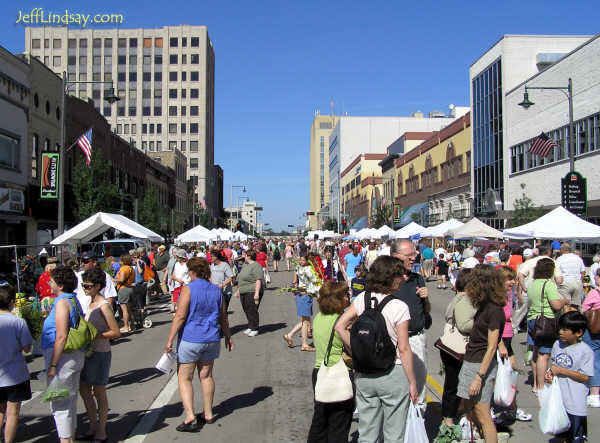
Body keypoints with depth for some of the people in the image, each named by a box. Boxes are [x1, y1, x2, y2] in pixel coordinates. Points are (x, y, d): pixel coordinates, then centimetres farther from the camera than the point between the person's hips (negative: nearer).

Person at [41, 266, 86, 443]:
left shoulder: (62, 302, -17)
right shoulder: (74, 300, 12)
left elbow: (61, 337, -22)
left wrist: (52, 365, -20)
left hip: (63, 356, -10)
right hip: (76, 355, 10)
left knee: (59, 404, -1)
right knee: (70, 401, 18)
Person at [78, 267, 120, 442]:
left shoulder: (104, 305, -18)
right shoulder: (91, 303, 8)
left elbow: (116, 332, -19)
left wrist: (93, 335, -20)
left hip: (100, 353, -8)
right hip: (88, 352, 9)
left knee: (99, 393, 3)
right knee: (84, 390, 15)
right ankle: (93, 426, 31)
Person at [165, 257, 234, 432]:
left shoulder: (188, 289, -11)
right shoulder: (216, 290, 6)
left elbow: (180, 316, -16)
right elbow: (223, 318, 12)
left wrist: (170, 340, -12)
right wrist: (228, 337, 24)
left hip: (190, 339, -5)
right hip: (211, 339, 5)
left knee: (185, 378, 4)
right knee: (206, 376, 16)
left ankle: (190, 417, -4)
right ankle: (208, 414, 25)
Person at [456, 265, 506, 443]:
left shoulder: (494, 310, -19)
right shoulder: (485, 306, 8)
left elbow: (491, 348, -19)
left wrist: (479, 377, -20)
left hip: (481, 365, -9)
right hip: (470, 361, 9)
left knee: (482, 414, -2)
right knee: (468, 407, 17)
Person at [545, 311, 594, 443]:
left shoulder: (586, 351, -16)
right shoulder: (557, 344, 2)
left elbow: (585, 377, -17)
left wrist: (561, 370, -19)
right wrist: (550, 373, -5)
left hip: (576, 402, -6)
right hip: (559, 398, 6)